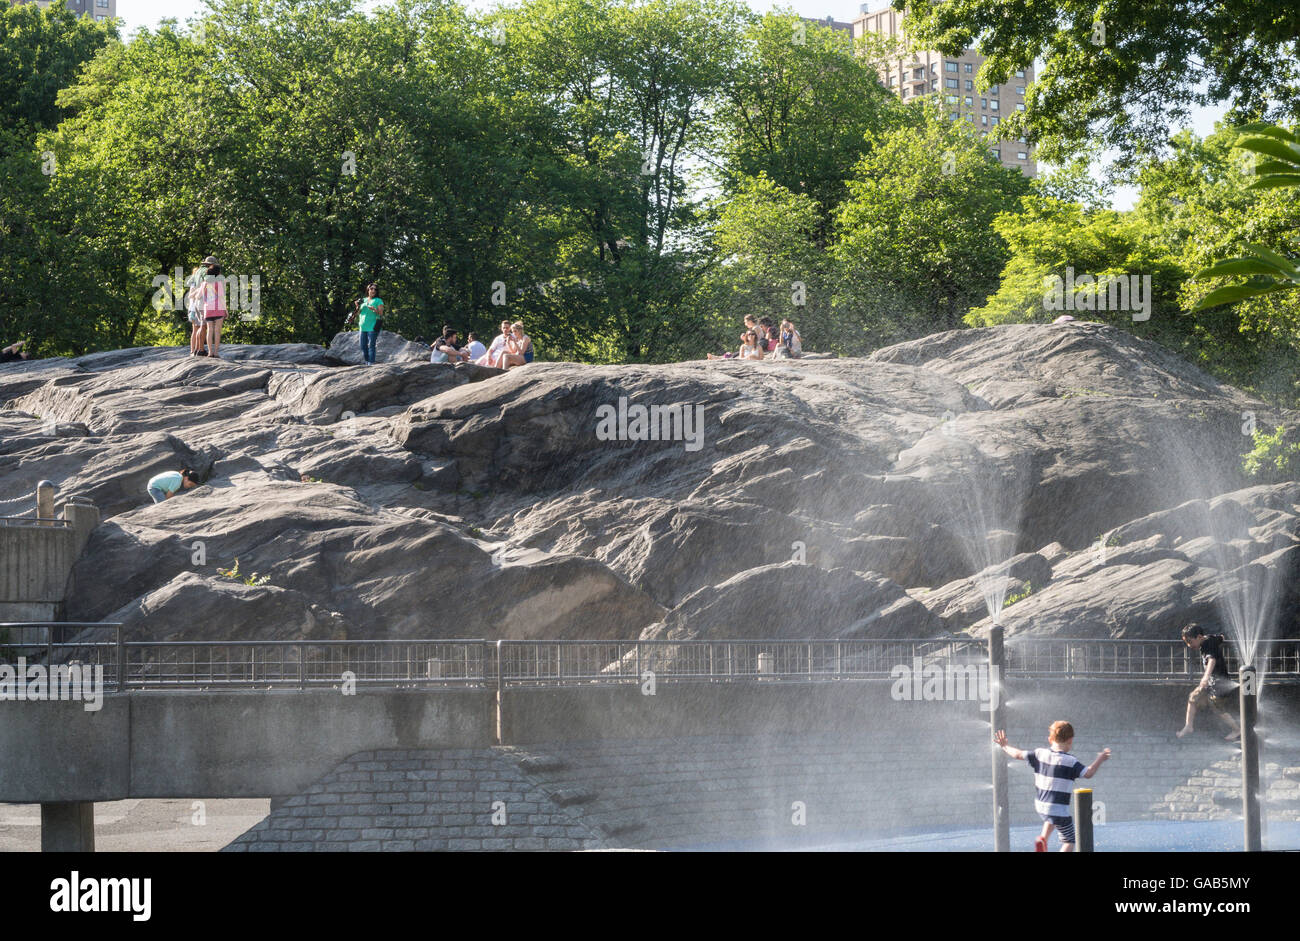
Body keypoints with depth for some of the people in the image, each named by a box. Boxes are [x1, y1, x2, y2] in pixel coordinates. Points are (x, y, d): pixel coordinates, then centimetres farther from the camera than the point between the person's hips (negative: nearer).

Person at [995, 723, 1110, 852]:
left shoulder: (1040, 754, -1)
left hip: (1040, 806, 6)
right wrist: (1100, 759, -4)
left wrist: (1004, 747, 21)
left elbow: (1018, 754, 4)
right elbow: (1088, 773, -19)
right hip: (1059, 810, -6)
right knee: (1069, 841, 6)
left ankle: (1043, 838, 15)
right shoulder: (1070, 761, -14)